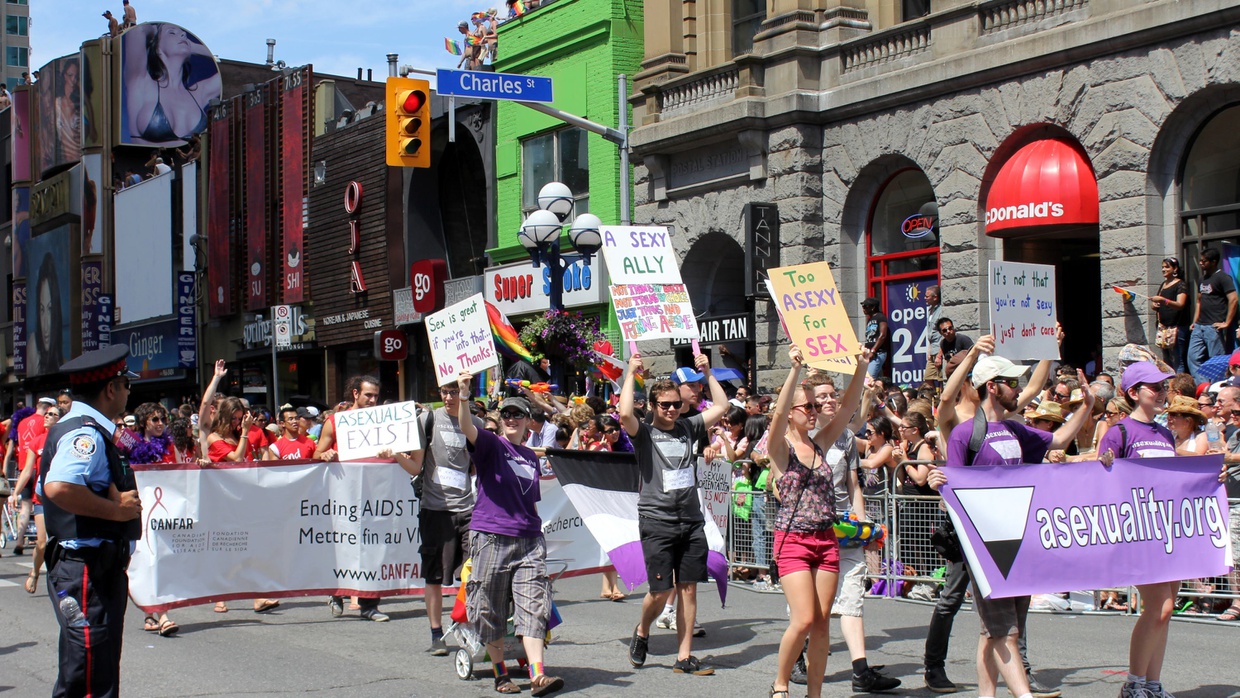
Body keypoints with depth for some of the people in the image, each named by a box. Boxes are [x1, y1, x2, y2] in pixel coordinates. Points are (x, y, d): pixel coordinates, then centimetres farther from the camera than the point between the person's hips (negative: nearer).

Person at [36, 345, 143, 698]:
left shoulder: (70, 428, 16)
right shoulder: (87, 433, -17)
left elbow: (46, 488, 25)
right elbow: (58, 488, -34)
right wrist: (115, 508, -22)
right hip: (88, 573, -11)